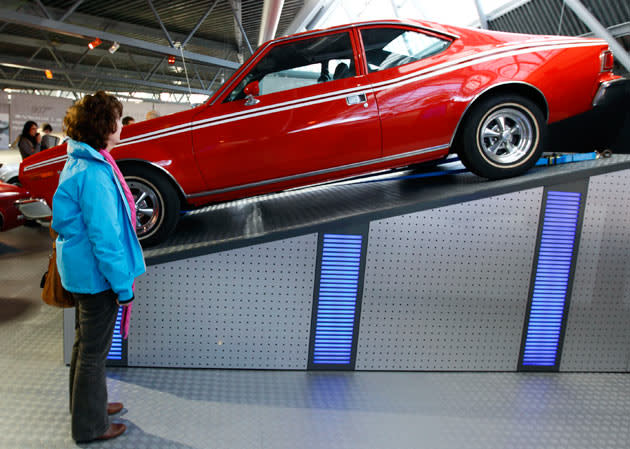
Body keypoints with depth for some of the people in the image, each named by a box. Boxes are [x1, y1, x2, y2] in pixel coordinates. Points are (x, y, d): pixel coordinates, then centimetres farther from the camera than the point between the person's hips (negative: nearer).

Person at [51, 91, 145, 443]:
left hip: (83, 270, 10)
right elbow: (104, 237, -27)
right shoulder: (94, 174, -26)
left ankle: (87, 404, 44)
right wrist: (124, 285, -20)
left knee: (87, 343, 24)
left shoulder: (80, 163, 6)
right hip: (96, 274, -10)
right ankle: (90, 426, 25)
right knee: (94, 351, 6)